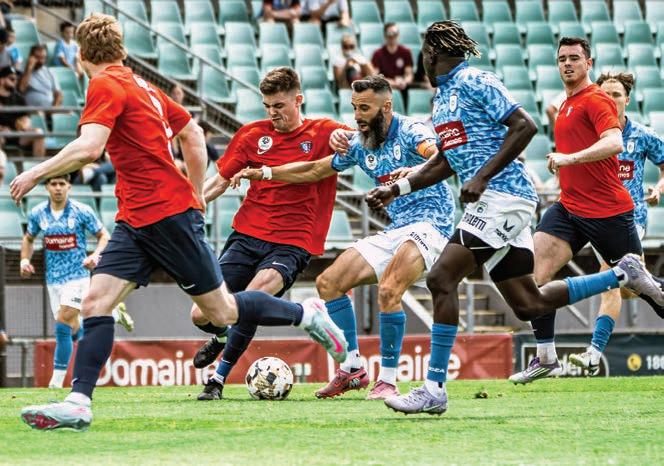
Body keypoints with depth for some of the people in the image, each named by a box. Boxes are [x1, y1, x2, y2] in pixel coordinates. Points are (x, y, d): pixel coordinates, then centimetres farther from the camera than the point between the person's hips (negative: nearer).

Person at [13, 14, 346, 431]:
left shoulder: (106, 86, -12)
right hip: (135, 221, 9)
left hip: (169, 214, -9)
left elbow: (88, 149, -26)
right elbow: (193, 133, 23)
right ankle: (78, 404, -11)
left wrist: (36, 174, -17)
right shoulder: (142, 86, 15)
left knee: (222, 312, 3)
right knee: (95, 303, -5)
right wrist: (196, 193, 28)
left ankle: (308, 315, 20)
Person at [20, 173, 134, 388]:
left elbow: (104, 236, 0)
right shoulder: (37, 213, 1)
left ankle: (57, 380, -12)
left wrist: (95, 256, -18)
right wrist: (25, 259, 1)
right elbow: (28, 239, 18)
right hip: (53, 279, 5)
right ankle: (114, 314, 39)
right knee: (73, 330, 11)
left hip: (77, 275, -5)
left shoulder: (82, 211, -9)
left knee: (63, 325, -18)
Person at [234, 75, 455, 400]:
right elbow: (315, 170, 22)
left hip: (428, 223, -9)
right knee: (328, 282, 4)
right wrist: (264, 174, 17)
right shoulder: (359, 144, 10)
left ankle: (388, 381, -22)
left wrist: (413, 172, -51)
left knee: (388, 290, -31)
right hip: (393, 231, 9)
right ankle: (352, 369, 10)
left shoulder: (410, 132, -12)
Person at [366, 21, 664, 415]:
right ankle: (623, 274, 20)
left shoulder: (473, 82, -8)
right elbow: (447, 161, 31)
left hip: (502, 197, -10)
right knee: (528, 304, 8)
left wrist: (482, 177, -21)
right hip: (495, 205, 10)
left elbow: (525, 126, -16)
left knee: (441, 279, -16)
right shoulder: (443, 96, 20)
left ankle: (434, 389, -16)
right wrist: (396, 189, 23)